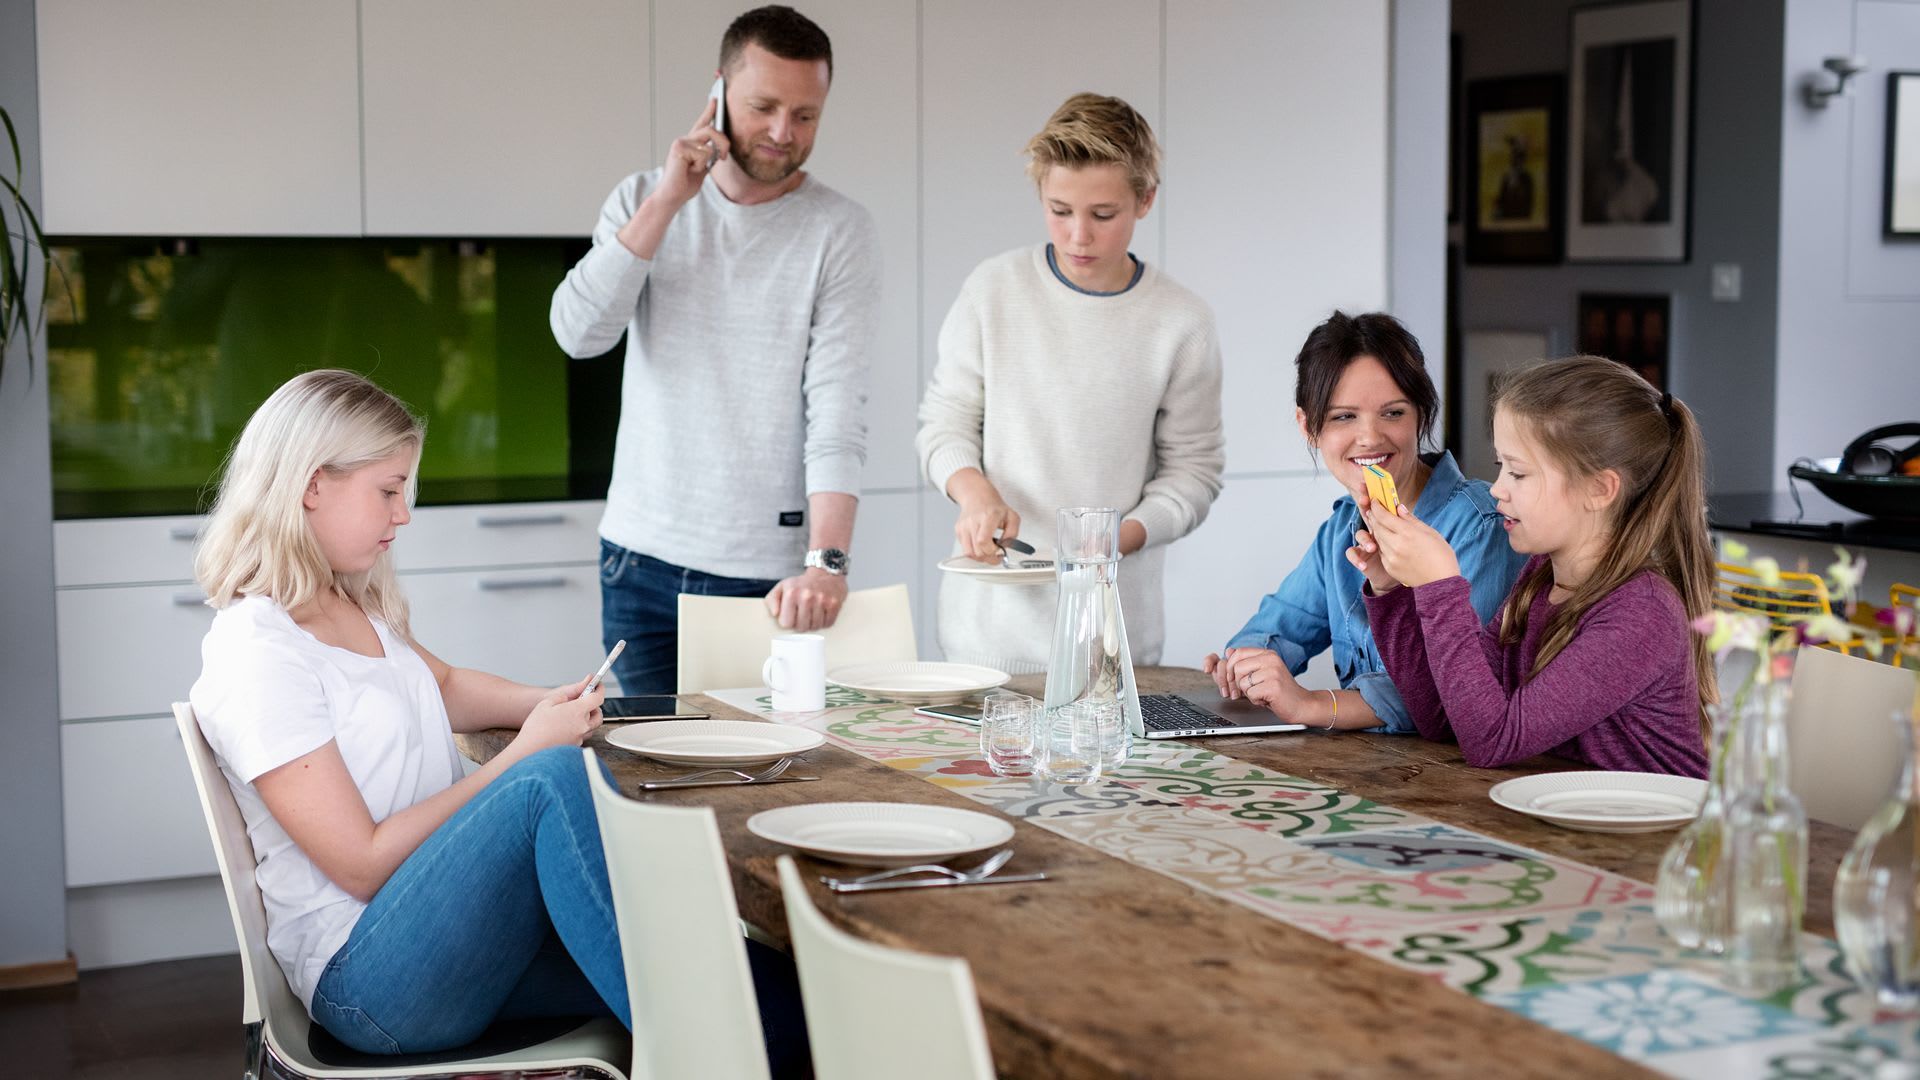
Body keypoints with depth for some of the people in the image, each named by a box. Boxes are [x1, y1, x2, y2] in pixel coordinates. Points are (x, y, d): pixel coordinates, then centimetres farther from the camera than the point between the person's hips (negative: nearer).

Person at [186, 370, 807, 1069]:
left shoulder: (348, 606, 13)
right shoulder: (257, 653, -14)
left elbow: (445, 687, 33)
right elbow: (364, 866, -17)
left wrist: (549, 704, 11)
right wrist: (527, 753, -13)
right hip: (366, 978, -8)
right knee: (554, 779, -33)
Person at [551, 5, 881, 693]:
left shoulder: (841, 231, -4)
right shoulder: (642, 202, 7)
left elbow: (838, 415, -13)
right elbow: (579, 334, -8)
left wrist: (825, 560, -26)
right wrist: (665, 203, -13)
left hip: (771, 573, -2)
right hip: (644, 560, 3)